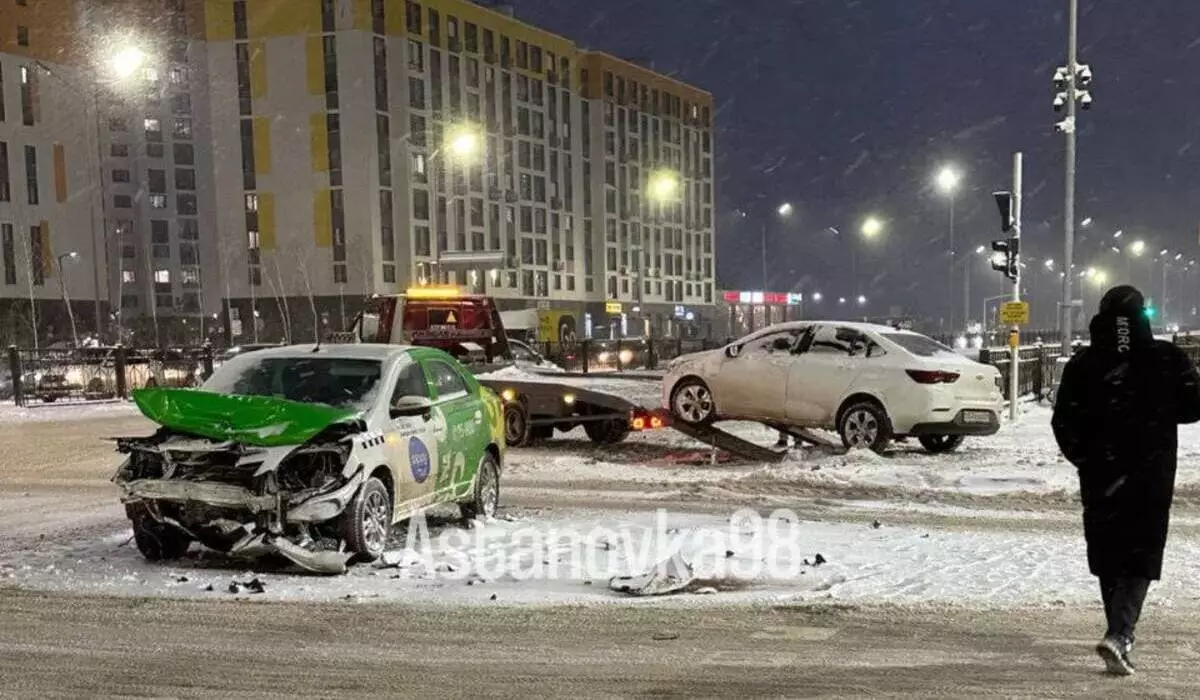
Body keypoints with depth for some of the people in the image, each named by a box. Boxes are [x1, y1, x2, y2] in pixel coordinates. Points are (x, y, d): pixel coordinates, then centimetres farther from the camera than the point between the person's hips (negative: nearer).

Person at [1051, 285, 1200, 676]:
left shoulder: (1082, 365, -4)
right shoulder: (1167, 360, -6)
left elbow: (1064, 421, -4)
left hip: (1099, 476, 2)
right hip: (1152, 475, -1)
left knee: (1107, 556, 14)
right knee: (1141, 558, 1)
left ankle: (1122, 634, 23)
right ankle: (1118, 634, -15)